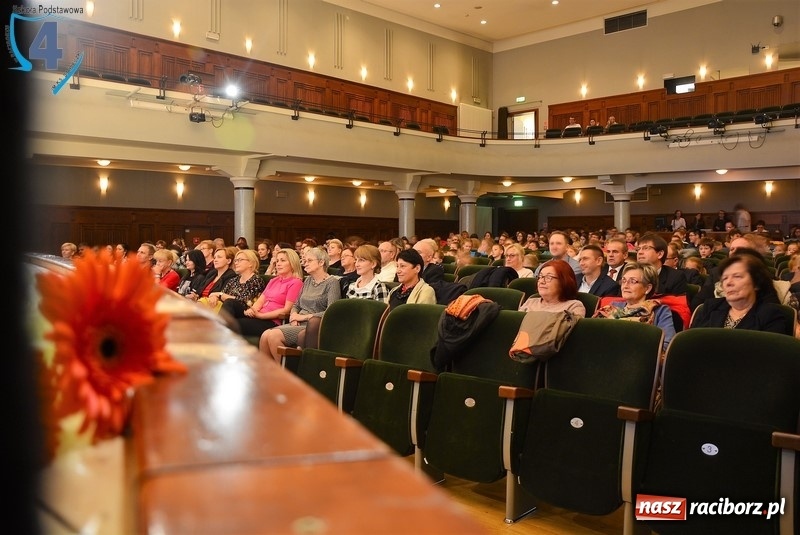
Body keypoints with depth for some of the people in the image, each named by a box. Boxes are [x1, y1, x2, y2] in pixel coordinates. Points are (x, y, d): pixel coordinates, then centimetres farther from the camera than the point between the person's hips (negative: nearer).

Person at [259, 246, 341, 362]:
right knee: (265, 335, -18)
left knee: (274, 335, -25)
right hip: (298, 325, 7)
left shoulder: (332, 282, -4)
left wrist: (304, 317, -11)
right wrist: (294, 316, 1)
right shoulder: (308, 280, 20)